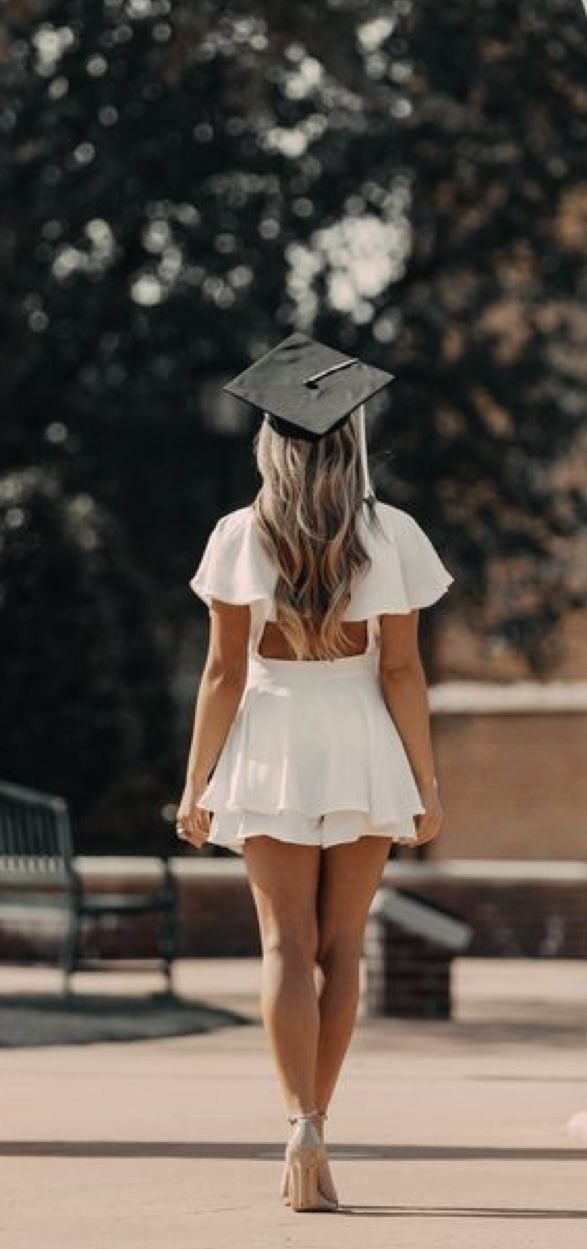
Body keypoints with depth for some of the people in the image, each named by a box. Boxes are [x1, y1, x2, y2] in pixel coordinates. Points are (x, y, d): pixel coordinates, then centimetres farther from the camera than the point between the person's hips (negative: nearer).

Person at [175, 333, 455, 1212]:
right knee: (341, 948, 10)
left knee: (287, 945, -1)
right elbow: (400, 671, -5)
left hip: (270, 750, 0)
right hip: (362, 750, 0)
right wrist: (427, 784, 2)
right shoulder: (389, 534, -4)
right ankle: (309, 1147, 14)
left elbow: (224, 671, -4)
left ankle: (301, 1124, -21)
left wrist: (196, 785, 2)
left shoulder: (241, 537, -4)